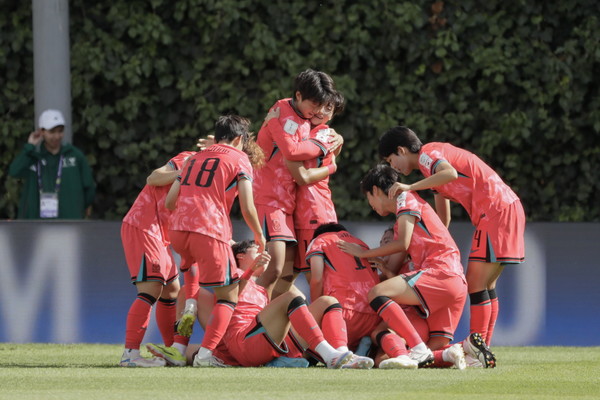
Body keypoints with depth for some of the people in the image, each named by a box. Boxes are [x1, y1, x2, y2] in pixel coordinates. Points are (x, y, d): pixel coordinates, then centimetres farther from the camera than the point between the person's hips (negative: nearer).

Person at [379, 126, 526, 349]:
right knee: (485, 286, 14)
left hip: (495, 211, -10)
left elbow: (450, 173, -30)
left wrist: (411, 187, -26)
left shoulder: (427, 154, -6)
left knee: (475, 283, -9)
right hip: (508, 208, 10)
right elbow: (443, 218, 26)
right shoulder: (432, 160, 24)